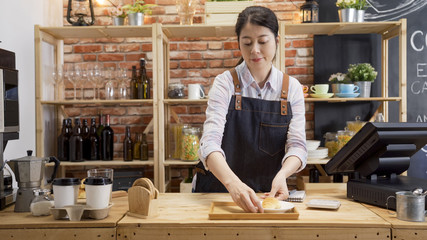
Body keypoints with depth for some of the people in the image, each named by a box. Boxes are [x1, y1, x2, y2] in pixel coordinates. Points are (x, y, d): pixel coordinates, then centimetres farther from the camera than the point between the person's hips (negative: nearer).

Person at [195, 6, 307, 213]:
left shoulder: (292, 88, 2)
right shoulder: (225, 83, -6)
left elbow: (297, 144, -3)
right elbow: (210, 142, -18)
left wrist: (282, 174, -25)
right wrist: (232, 182, -36)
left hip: (267, 194, 2)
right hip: (218, 189, -1)